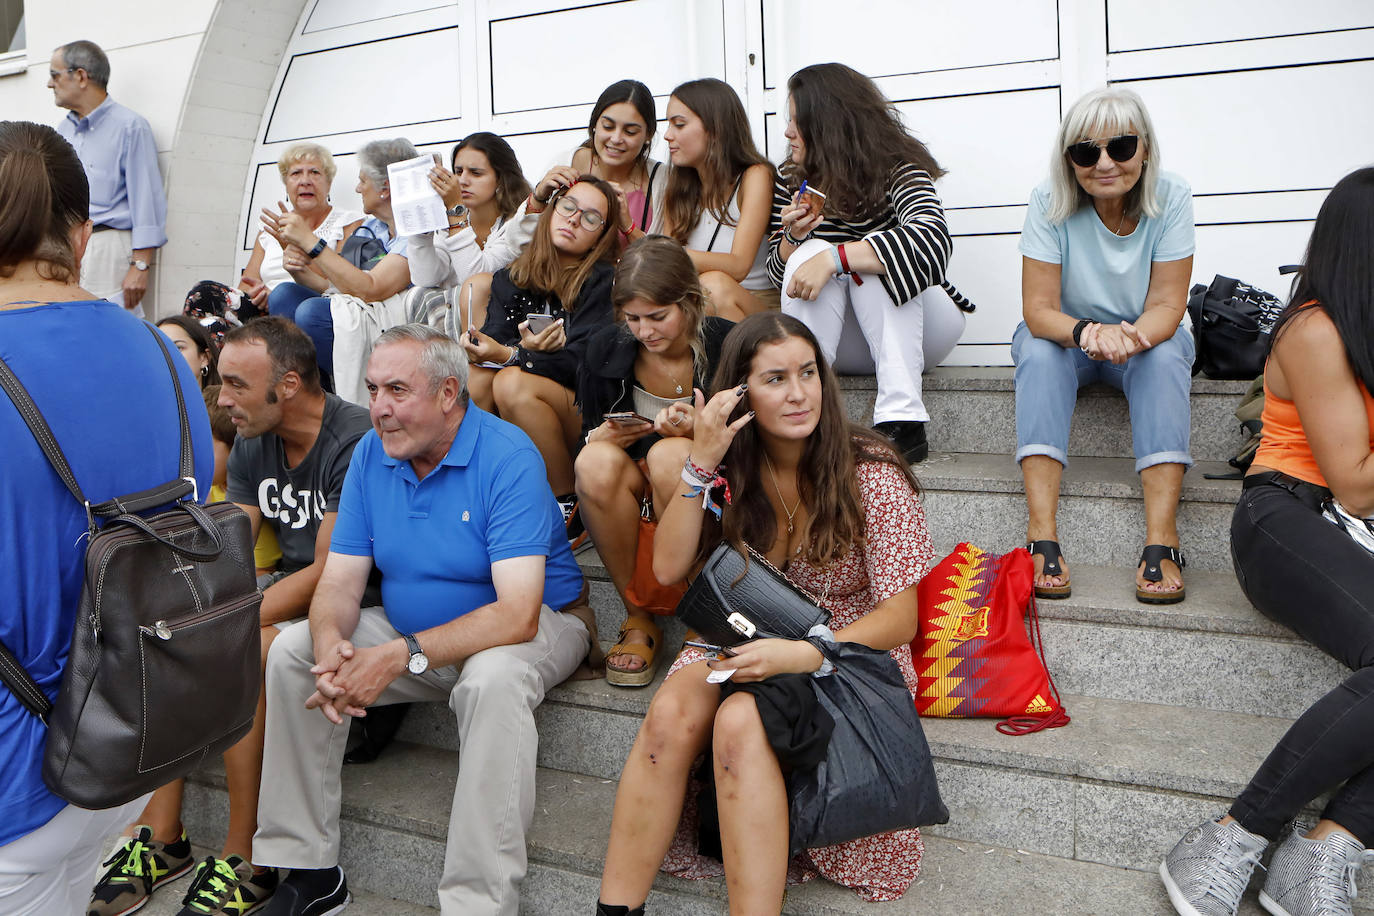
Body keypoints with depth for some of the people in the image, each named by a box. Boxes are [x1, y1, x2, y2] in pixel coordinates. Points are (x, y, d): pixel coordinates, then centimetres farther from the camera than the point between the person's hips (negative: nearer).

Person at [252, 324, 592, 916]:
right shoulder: (371, 455, -2)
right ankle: (307, 868, 1)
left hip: (534, 625, -6)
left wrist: (400, 656, -37)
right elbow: (339, 583, -4)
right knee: (292, 651, -8)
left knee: (492, 679, -37)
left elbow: (517, 614, -30)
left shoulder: (508, 457, -22)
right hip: (410, 626, 6)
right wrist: (331, 646, -27)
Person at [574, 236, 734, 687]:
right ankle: (638, 620, -15)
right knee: (596, 462, -31)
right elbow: (585, 438, 6)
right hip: (634, 498, 3)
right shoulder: (605, 348, -5)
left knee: (670, 455, -35)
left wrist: (700, 430, -28)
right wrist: (602, 438, -20)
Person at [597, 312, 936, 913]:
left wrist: (798, 654, -27)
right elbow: (668, 567, -6)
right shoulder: (732, 470, 2)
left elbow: (899, 619, -11)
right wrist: (701, 460, -16)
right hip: (741, 644, 4)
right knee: (671, 713, -28)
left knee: (739, 722, -33)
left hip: (845, 656, -3)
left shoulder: (871, 475, -10)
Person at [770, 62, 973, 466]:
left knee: (871, 261, -31)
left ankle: (902, 419, -39)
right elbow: (779, 273, 5)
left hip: (917, 323, -3)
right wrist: (792, 236, -17)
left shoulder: (897, 170, -12)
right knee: (809, 252, -24)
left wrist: (835, 257, -41)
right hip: (836, 337, 3)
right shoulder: (793, 181, 3)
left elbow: (932, 239, -33)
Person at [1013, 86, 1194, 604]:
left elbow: (1167, 306, -19)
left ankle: (1161, 538, -40)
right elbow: (1038, 309, -23)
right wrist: (1087, 333, -45)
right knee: (1039, 350, -33)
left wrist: (1131, 337, -43)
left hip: (1145, 339, 1)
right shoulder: (1050, 203, -18)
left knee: (1166, 356, -33)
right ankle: (1042, 534, -43)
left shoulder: (1171, 199, -15)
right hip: (1066, 336, 0)